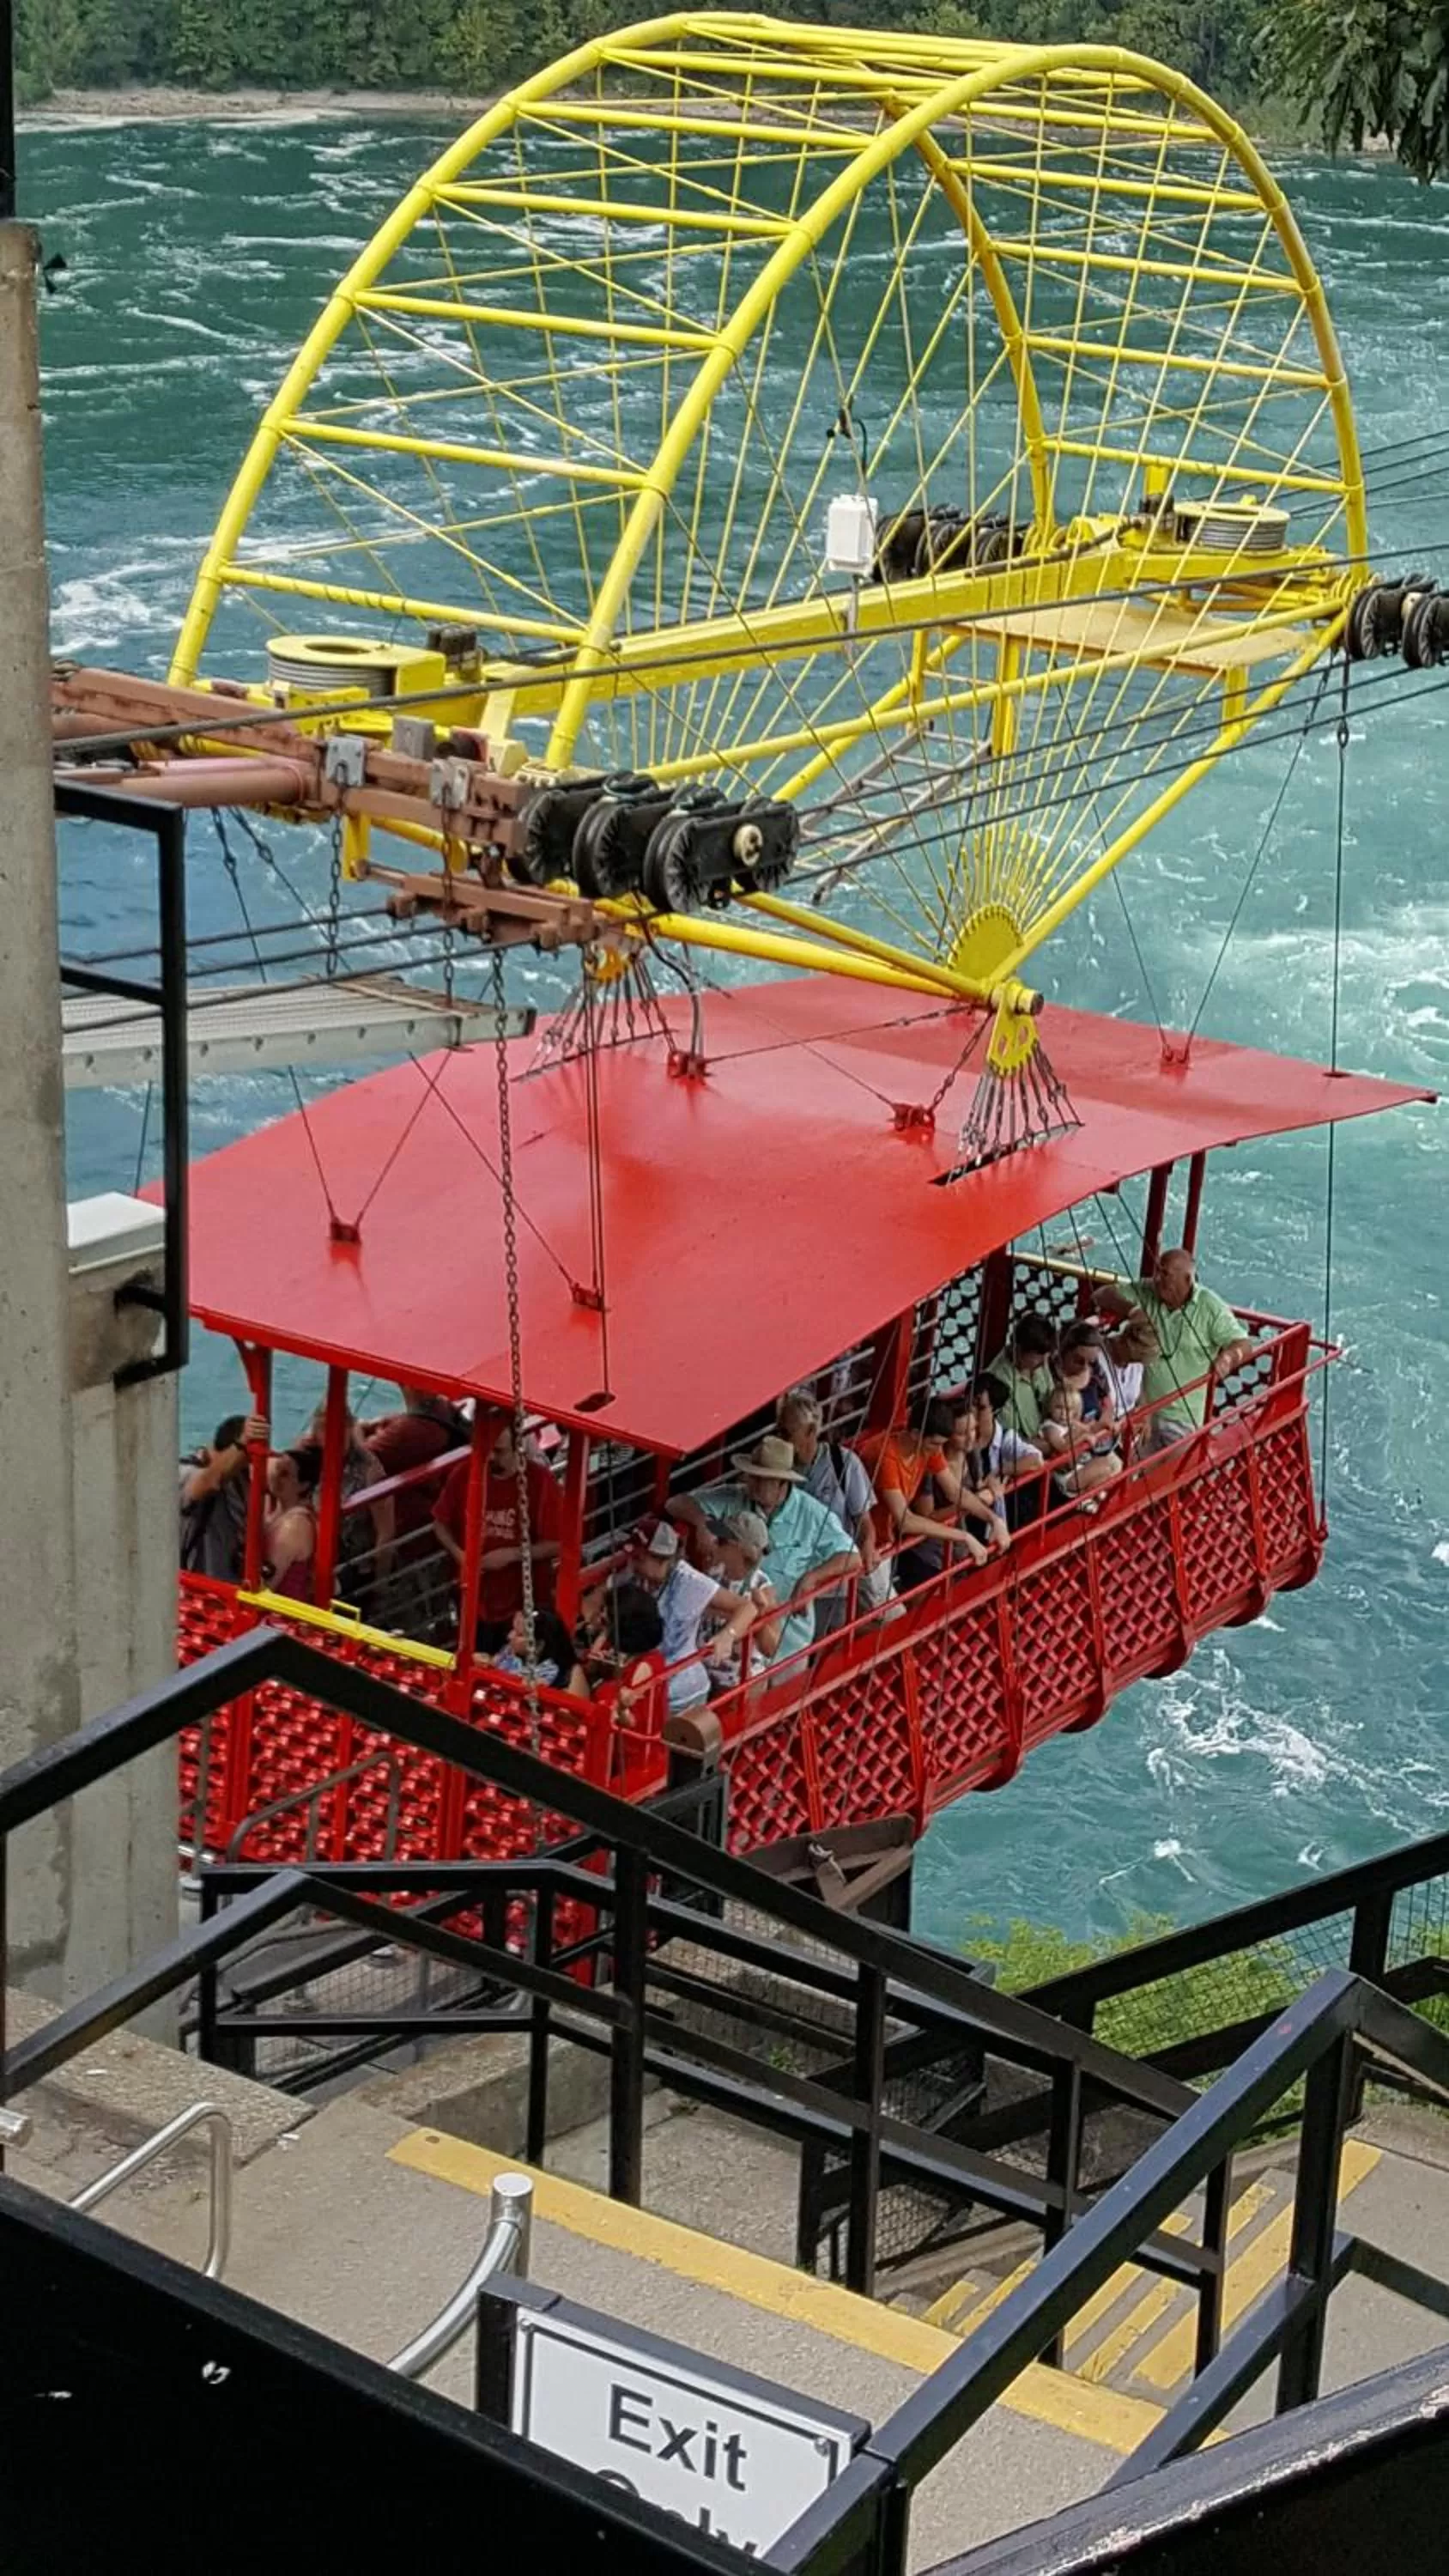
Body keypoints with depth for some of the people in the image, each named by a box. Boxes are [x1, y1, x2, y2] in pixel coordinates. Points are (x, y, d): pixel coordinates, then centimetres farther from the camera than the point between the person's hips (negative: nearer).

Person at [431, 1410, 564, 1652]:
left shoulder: (540, 1481, -15)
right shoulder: (464, 1474, -6)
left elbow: (557, 1544, -12)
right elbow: (441, 1522, 8)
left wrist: (511, 1554, -23)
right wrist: (458, 1554, -10)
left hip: (526, 1606, -3)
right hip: (476, 1603, 3)